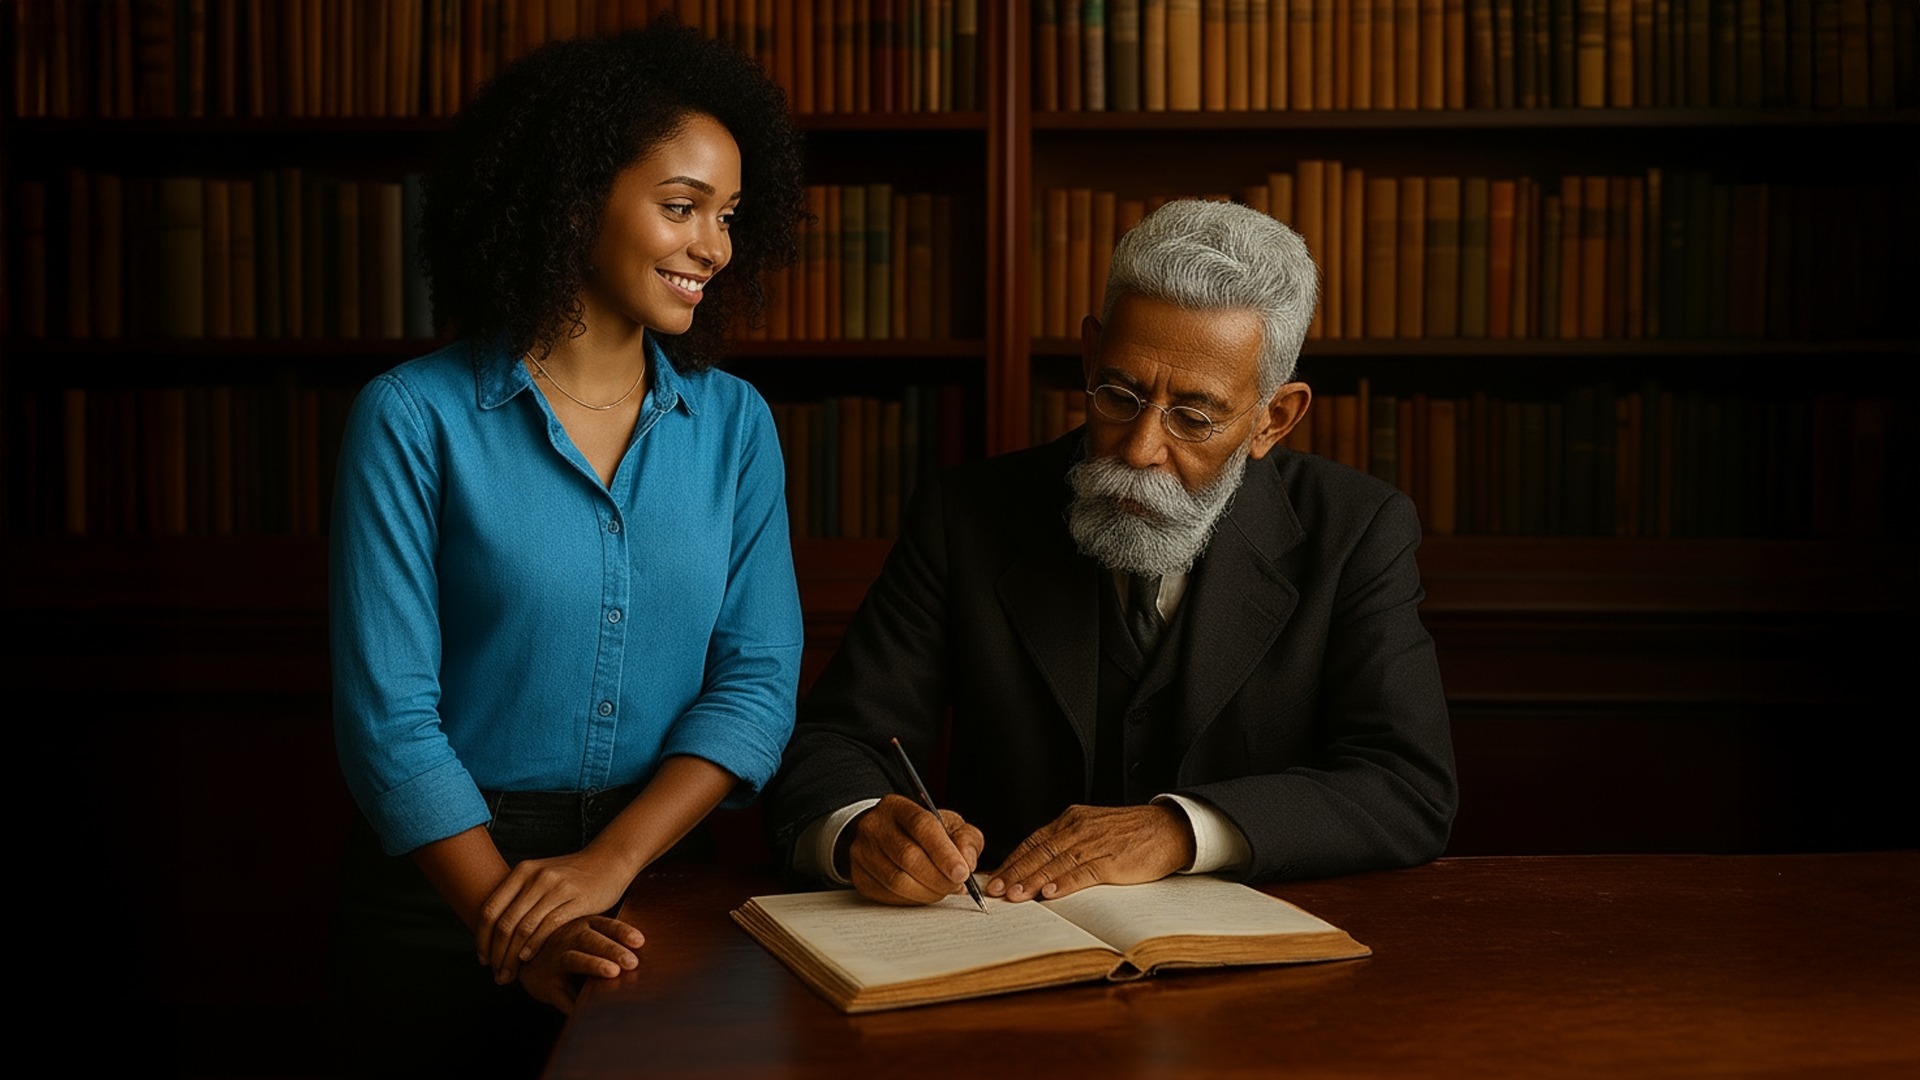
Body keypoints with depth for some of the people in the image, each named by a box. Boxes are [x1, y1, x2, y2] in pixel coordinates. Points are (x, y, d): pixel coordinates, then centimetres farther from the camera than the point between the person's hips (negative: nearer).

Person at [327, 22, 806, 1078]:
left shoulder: (734, 424, 1)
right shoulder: (414, 419, -10)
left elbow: (757, 679, -5)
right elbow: (387, 716, -12)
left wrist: (607, 864, -18)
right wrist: (520, 933, -20)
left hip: (659, 874, 3)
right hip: (447, 887, -3)